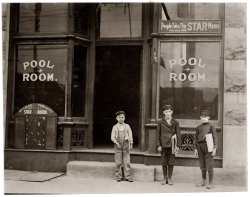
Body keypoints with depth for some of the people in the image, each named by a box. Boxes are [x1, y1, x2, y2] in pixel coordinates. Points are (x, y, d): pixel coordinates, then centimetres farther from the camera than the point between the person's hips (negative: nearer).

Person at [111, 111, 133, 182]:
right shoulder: (115, 127, 5)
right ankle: (118, 177, 10)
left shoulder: (127, 126, 8)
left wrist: (131, 144, 1)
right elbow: (112, 137, 2)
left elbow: (130, 135, 8)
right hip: (118, 145, 0)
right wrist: (116, 143, -13)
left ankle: (128, 176, 4)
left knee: (127, 162, -1)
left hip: (126, 145, 0)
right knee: (118, 162, 2)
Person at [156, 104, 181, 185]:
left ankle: (169, 179, 14)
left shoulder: (175, 122, 3)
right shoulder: (161, 122, 3)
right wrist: (158, 145, -3)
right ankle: (165, 178, 16)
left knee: (171, 162, 3)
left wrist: (178, 145, -4)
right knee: (164, 162, 5)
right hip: (163, 145, 0)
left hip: (172, 145, 0)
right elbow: (158, 134, 4)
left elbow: (178, 134, 3)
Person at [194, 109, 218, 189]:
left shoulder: (211, 126, 0)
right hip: (200, 146, 4)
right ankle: (203, 181, 23)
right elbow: (196, 138, 13)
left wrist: (214, 148, -9)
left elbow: (215, 137, -3)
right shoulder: (199, 127, 11)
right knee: (202, 165, 12)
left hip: (208, 146, -4)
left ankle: (210, 183, 4)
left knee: (209, 165, -4)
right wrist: (195, 149, 8)